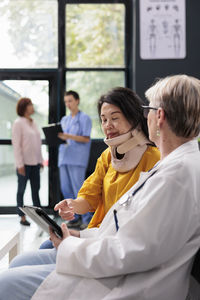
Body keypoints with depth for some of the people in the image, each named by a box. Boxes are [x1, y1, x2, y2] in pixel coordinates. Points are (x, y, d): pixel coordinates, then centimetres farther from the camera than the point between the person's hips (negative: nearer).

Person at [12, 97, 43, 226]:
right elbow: (16, 144, -13)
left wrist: (40, 160, 13)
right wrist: (20, 164, -17)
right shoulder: (18, 123, -8)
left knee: (36, 189, 10)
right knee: (22, 189, 3)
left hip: (35, 162, 7)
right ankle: (22, 217, 10)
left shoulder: (33, 122, 13)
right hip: (24, 163, -7)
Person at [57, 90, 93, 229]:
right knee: (66, 189, 5)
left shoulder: (84, 118, 0)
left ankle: (87, 218, -2)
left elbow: (86, 138, -9)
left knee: (78, 189, -10)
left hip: (78, 158, -7)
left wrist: (69, 136, -20)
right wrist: (58, 137, -2)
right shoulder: (64, 120, 20)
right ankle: (76, 217, 15)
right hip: (64, 156, 7)